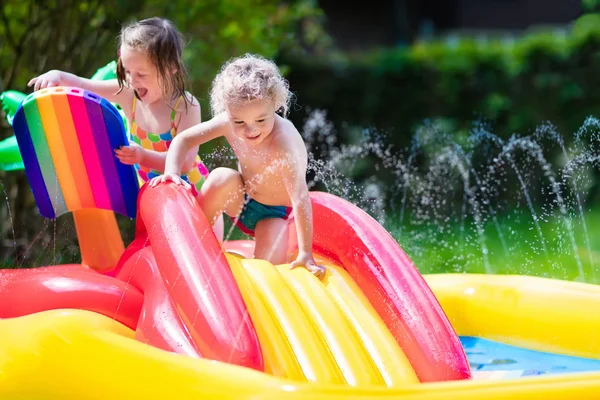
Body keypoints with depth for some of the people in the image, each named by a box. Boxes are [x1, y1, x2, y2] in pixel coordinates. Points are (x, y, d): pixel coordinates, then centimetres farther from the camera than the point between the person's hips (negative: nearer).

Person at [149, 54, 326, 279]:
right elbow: (184, 139, -9)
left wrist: (305, 255, -47)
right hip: (241, 202, 4)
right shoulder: (229, 122, -21)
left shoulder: (283, 143, -38)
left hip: (275, 213, -4)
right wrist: (172, 173, -29)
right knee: (222, 178, -28)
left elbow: (300, 199, -42)